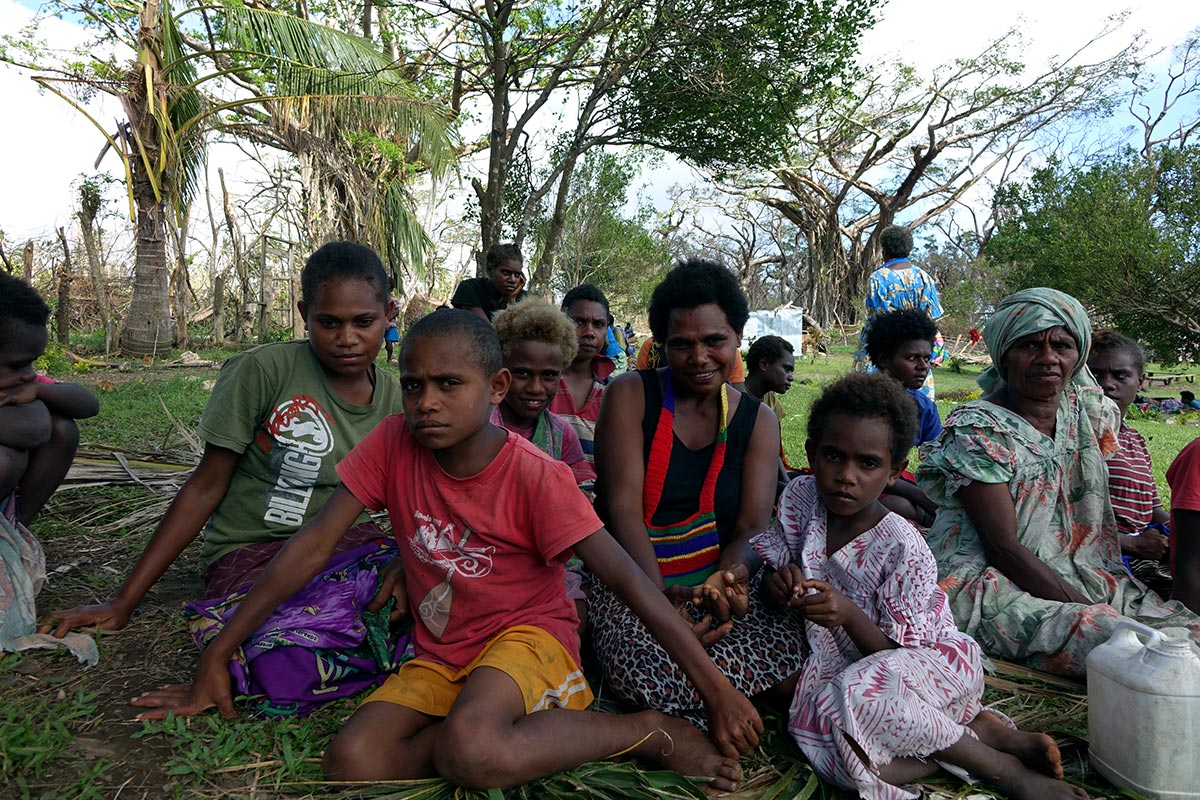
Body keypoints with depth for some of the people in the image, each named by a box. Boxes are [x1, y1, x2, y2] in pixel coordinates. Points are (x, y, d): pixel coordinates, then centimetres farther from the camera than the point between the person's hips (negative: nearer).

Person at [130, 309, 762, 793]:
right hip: (439, 654, 5)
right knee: (351, 762, -21)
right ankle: (530, 727, -7)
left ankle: (645, 731, -11)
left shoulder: (536, 477, -19)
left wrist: (717, 690, -19)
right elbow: (312, 546, -5)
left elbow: (628, 579, -18)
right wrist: (215, 659, -5)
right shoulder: (393, 443, -8)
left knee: (469, 749, -35)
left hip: (527, 633, -4)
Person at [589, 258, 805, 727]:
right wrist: (663, 597, -28)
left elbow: (753, 526, -3)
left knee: (795, 665, -25)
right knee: (651, 678, -31)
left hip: (725, 582, 3)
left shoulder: (758, 421, 8)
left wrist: (730, 577, -27)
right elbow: (623, 508, -12)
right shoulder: (630, 396, -1)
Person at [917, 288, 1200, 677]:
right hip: (996, 584, -7)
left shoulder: (1087, 408, 6)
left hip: (1082, 578, 7)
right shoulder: (977, 430, -15)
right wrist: (1083, 607, -20)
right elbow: (1002, 546, -17)